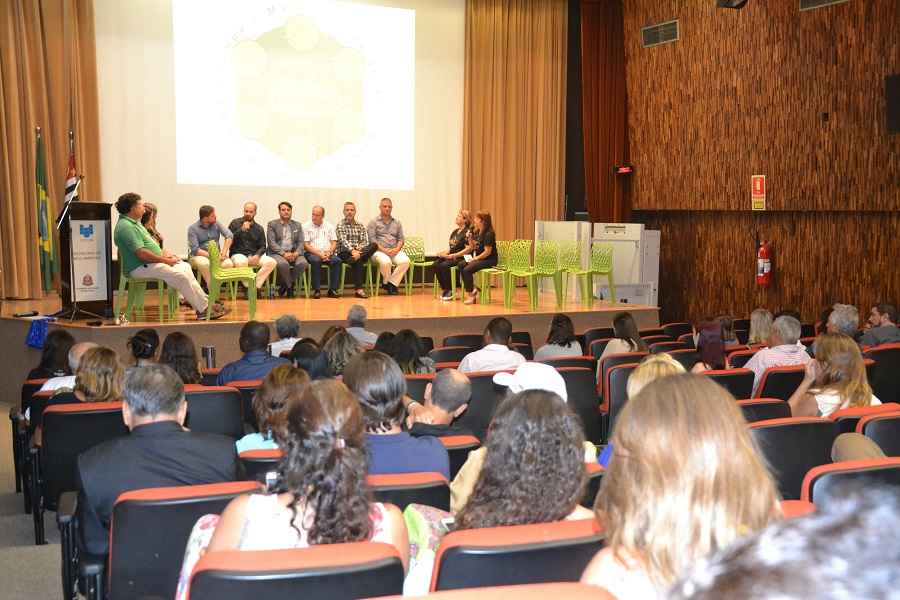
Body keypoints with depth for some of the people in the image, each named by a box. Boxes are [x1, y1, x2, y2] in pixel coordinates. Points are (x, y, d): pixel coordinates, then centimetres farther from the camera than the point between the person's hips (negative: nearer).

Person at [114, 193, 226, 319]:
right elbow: (141, 253, -26)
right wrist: (165, 260, -17)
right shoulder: (126, 227, -20)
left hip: (149, 263, 11)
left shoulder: (133, 223, 15)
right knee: (180, 276, -20)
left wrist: (162, 254, 7)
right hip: (140, 268, -11)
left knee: (185, 267, 6)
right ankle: (204, 309, -13)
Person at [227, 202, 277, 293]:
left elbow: (262, 247, 10)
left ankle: (255, 286, -21)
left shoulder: (259, 228, 14)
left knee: (271, 262, -24)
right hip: (238, 254, -3)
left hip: (254, 256, 3)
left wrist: (257, 255, -11)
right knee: (241, 262, -40)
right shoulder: (235, 223, 6)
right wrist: (241, 230, -13)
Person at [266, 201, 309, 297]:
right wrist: (284, 253, -18)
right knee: (283, 263, -37)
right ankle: (290, 287, -13)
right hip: (277, 253, -3)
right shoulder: (272, 224, 8)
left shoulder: (297, 225, 18)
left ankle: (285, 286, -10)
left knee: (303, 263, -29)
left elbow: (300, 242, 10)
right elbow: (272, 243, -3)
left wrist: (297, 253, -13)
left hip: (293, 254, 3)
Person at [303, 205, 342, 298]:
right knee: (315, 260, -36)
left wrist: (329, 252, -11)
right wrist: (319, 253, -15)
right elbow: (305, 245, -3)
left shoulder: (329, 226, 15)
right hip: (312, 253, -3)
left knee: (337, 260, -28)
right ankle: (316, 290, -29)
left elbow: (334, 242, 10)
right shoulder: (306, 226, 6)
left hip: (328, 253, 3)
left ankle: (333, 289, -24)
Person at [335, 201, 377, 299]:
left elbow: (365, 241, 6)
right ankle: (359, 289, -42)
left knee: (374, 245, -25)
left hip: (358, 251, 4)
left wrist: (359, 249, -17)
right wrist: (352, 250, -29)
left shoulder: (360, 226, 19)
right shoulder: (340, 226, 5)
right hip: (344, 253, -4)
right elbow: (343, 241, -11)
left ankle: (356, 263, -40)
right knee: (358, 261, -37)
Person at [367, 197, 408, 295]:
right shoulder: (374, 222, 8)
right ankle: (387, 282, -9)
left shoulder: (397, 223, 21)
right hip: (379, 250, -3)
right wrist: (384, 250, -15)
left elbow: (401, 239, 15)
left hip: (395, 251, 4)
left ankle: (391, 283, -17)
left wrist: (397, 249, -7)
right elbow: (372, 239, -3)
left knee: (405, 261, -29)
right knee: (385, 262, -38)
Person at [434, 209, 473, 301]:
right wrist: (444, 252, -1)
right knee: (436, 264, -16)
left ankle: (450, 291, -15)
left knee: (444, 265, -29)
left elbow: (469, 248, -16)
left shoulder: (468, 232, -8)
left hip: (461, 258, -8)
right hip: (451, 257, 8)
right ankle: (444, 289, -8)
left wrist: (453, 255, -20)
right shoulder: (455, 231, 17)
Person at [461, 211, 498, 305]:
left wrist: (475, 258, -16)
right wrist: (470, 238, 2)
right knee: (461, 265, -12)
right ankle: (472, 289, -6)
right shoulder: (477, 232, 12)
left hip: (489, 260, -9)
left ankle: (471, 295, -13)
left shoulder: (488, 234, -16)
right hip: (478, 258, 9)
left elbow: (487, 252, -19)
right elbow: (473, 247, 18)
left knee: (467, 269, -24)